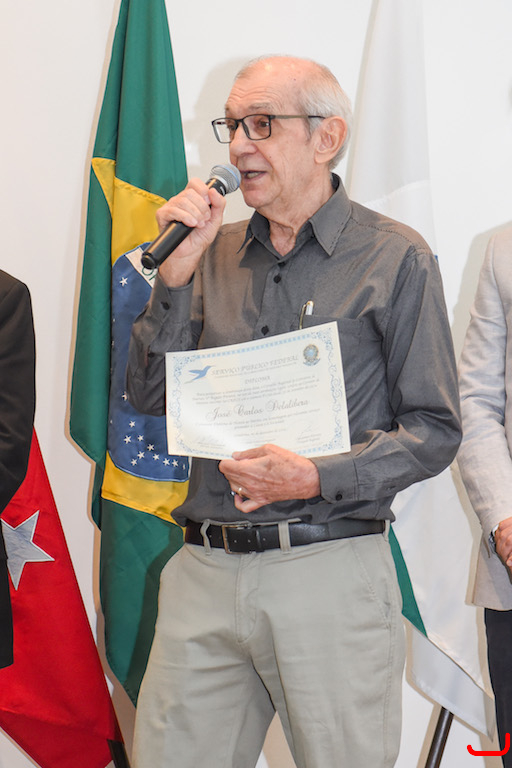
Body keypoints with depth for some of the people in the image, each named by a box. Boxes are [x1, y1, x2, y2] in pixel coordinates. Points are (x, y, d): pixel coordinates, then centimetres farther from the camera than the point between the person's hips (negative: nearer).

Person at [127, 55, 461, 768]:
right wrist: (177, 273, -4)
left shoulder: (395, 257, -1)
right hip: (205, 573, 4)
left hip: (331, 573, -3)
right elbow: (148, 395, 7)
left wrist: (317, 477, -16)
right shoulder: (214, 253, 11)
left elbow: (435, 431, -3)